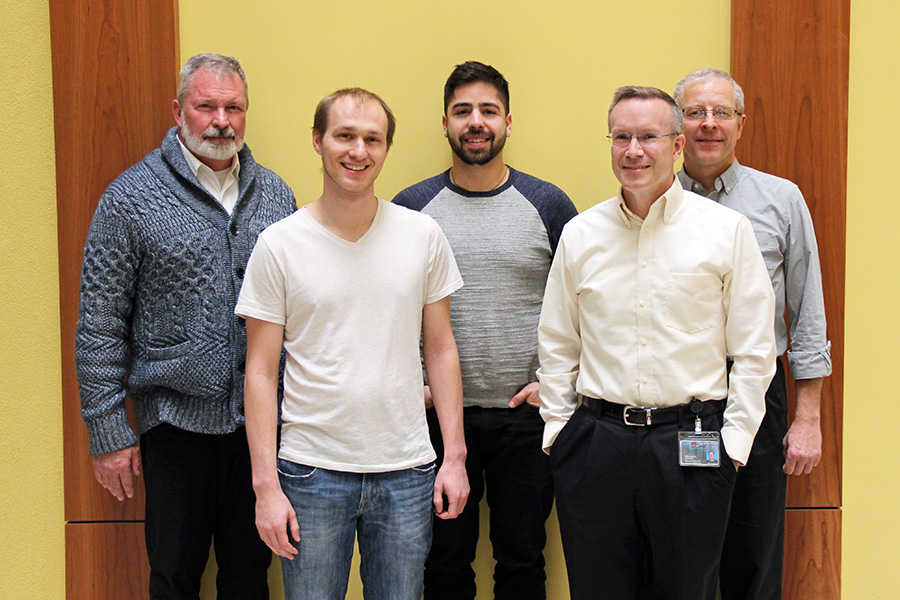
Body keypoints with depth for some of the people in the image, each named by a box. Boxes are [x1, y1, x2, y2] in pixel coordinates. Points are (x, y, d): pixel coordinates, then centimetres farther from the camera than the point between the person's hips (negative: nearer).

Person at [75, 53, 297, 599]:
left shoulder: (275, 194, 6)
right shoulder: (132, 198, -6)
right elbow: (100, 326, -5)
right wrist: (109, 432, -7)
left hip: (261, 418, 3)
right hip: (177, 419, -3)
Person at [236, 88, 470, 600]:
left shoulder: (423, 235, 2)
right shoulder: (279, 245, -3)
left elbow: (441, 349, 7)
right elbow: (261, 372, -2)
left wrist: (455, 456, 2)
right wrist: (265, 484, -7)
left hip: (407, 471, 2)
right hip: (312, 471, -1)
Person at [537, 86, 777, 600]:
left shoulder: (727, 229, 0)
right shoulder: (579, 235, 7)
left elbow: (753, 350, 1)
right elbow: (557, 345, 13)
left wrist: (734, 439, -3)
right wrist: (558, 429, 6)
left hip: (691, 445, -1)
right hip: (596, 439, 2)